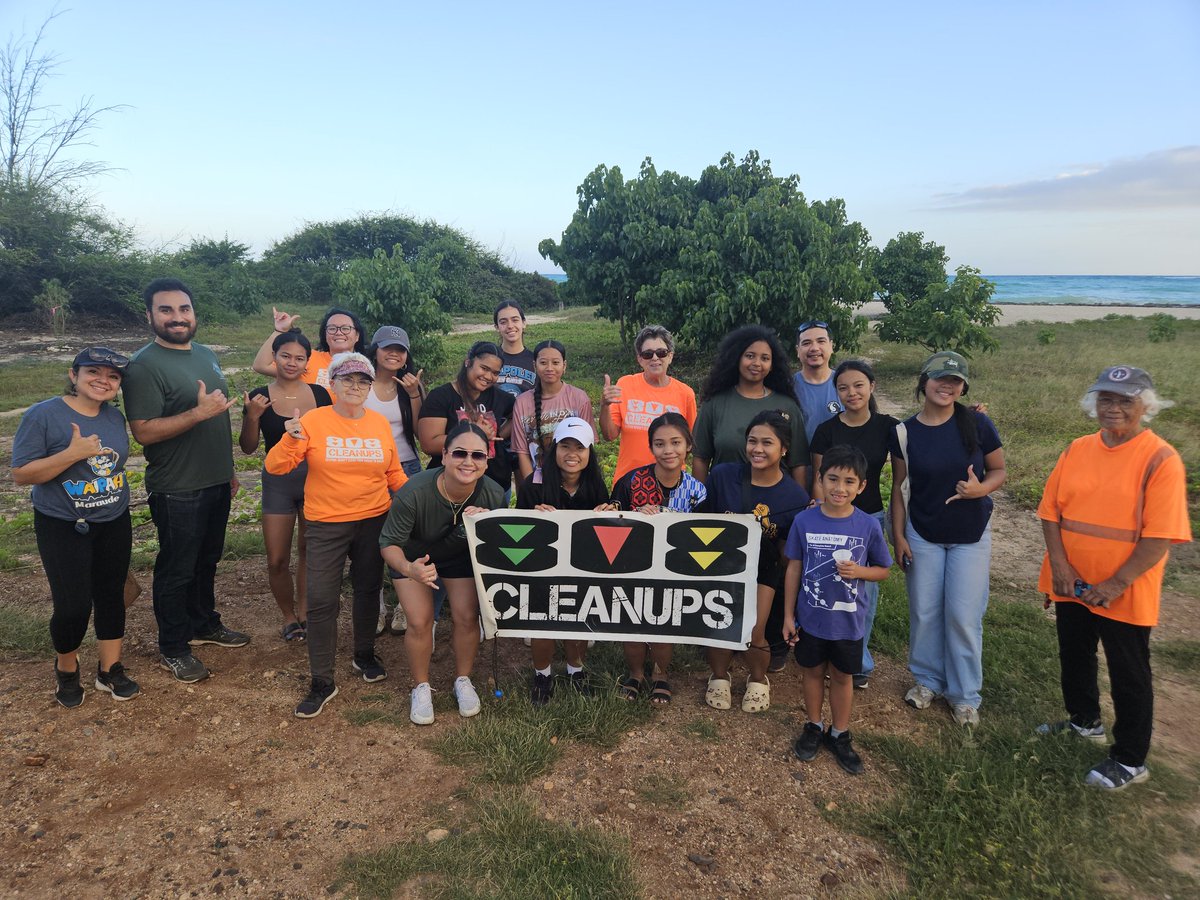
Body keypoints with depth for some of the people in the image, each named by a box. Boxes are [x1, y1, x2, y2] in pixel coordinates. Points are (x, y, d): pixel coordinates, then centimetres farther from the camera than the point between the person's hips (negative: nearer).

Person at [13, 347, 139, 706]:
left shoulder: (115, 417, 2)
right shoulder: (42, 415, -13)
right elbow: (21, 474, -15)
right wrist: (73, 453, -27)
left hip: (114, 524, 5)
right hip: (63, 528, -5)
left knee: (111, 596, 9)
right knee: (74, 605, -5)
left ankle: (110, 670, 24)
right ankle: (66, 670, 23)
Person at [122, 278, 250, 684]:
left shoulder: (206, 355, 9)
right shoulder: (144, 366, -15)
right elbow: (143, 431, -22)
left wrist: (228, 469, 19)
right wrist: (200, 412, -29)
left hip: (216, 483, 7)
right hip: (177, 491, -7)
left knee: (207, 560, 21)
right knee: (176, 570, 6)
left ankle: (204, 624, 38)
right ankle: (172, 649, 21)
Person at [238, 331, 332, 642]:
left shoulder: (320, 394, 0)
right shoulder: (260, 397, -4)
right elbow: (248, 448, 0)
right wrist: (252, 417, -16)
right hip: (278, 482, -1)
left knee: (309, 551, 12)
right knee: (277, 560, 3)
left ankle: (304, 613, 28)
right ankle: (289, 616, 25)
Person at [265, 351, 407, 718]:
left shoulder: (380, 423, 2)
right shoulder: (313, 421, -8)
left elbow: (394, 474, 13)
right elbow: (276, 466, -11)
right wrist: (291, 438, -28)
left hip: (373, 521, 3)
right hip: (326, 524, -3)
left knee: (368, 589, 17)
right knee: (321, 600, -4)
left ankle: (365, 655, 38)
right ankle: (322, 681, 9)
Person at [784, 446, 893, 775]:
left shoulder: (868, 526, -13)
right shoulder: (804, 521, -12)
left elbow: (883, 570, 0)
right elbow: (794, 569, -3)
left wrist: (858, 571, -22)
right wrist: (789, 615, -1)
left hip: (848, 621, 0)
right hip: (810, 618, 0)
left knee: (842, 676, 17)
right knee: (813, 671, 18)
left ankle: (840, 735, 36)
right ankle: (813, 727, 39)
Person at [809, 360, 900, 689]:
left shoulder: (887, 427, 0)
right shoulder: (826, 430, -2)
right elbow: (818, 480, 0)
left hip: (871, 517, 1)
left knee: (865, 591, 7)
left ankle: (856, 661, 25)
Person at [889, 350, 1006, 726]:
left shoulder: (977, 424, -10)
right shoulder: (904, 432, -6)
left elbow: (998, 471, 0)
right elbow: (899, 487, 0)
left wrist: (981, 489, -22)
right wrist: (898, 536, -1)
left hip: (971, 536, -1)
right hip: (922, 534, 1)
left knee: (964, 616, 3)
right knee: (924, 612, 10)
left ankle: (964, 694, 21)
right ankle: (926, 679, 32)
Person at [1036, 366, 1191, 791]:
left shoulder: (1160, 459, -15)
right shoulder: (1077, 450, 1)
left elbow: (1160, 535, -17)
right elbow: (1051, 509, 1)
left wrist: (1115, 584, -19)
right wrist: (1059, 564, -10)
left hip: (1124, 593, -5)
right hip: (1071, 583, 5)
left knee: (1129, 675, 9)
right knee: (1074, 656, 22)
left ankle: (1130, 761, 26)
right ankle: (1084, 722, 45)